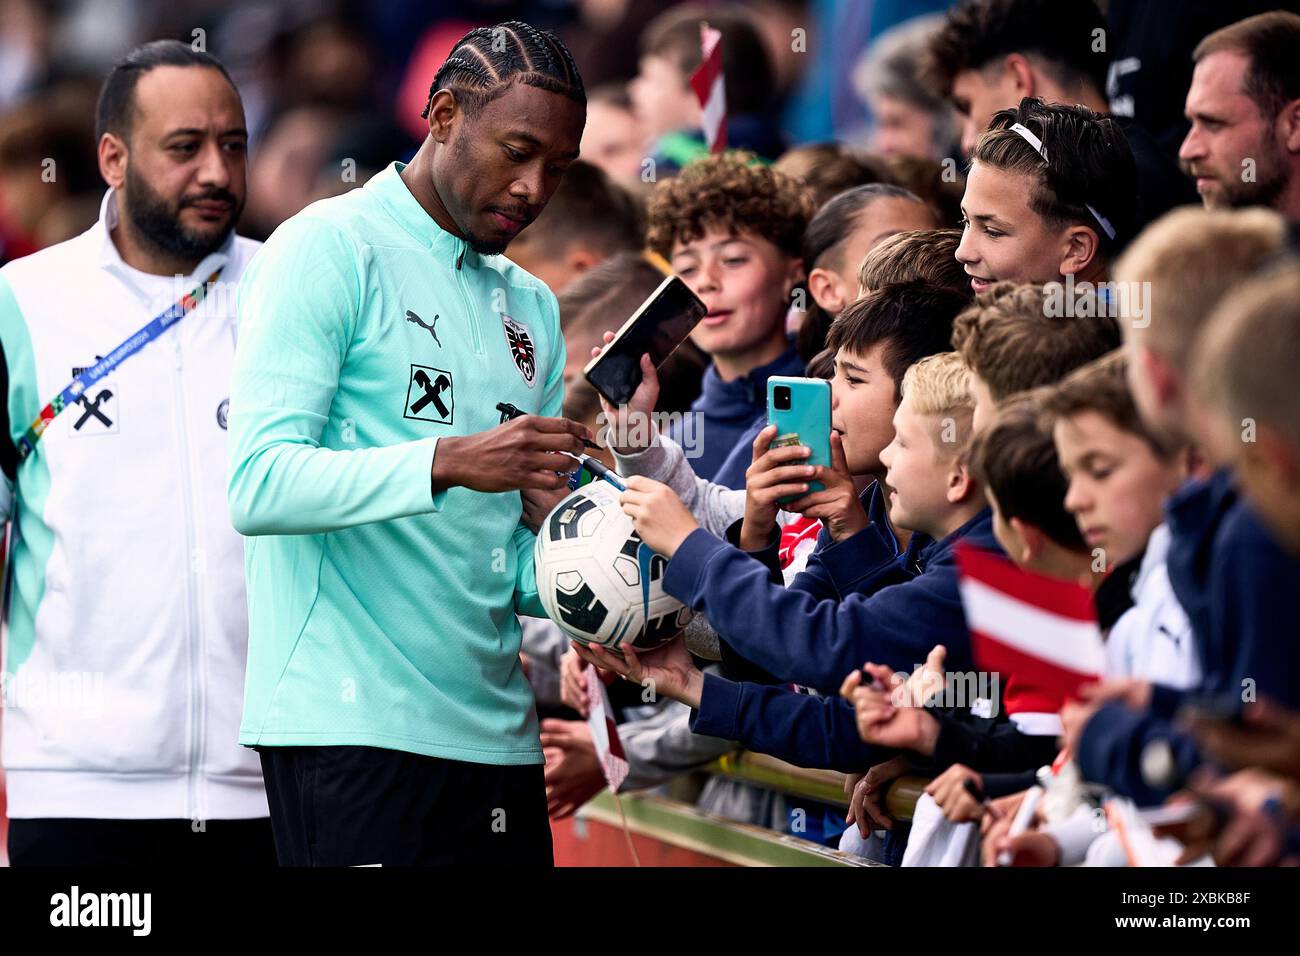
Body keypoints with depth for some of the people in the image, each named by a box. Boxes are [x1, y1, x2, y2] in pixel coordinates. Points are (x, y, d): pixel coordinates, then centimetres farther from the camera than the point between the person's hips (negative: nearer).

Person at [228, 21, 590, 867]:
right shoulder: (332, 250, -3)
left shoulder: (532, 307, 19)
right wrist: (451, 462, -27)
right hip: (352, 728, -7)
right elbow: (259, 485, -16)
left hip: (496, 730, 7)